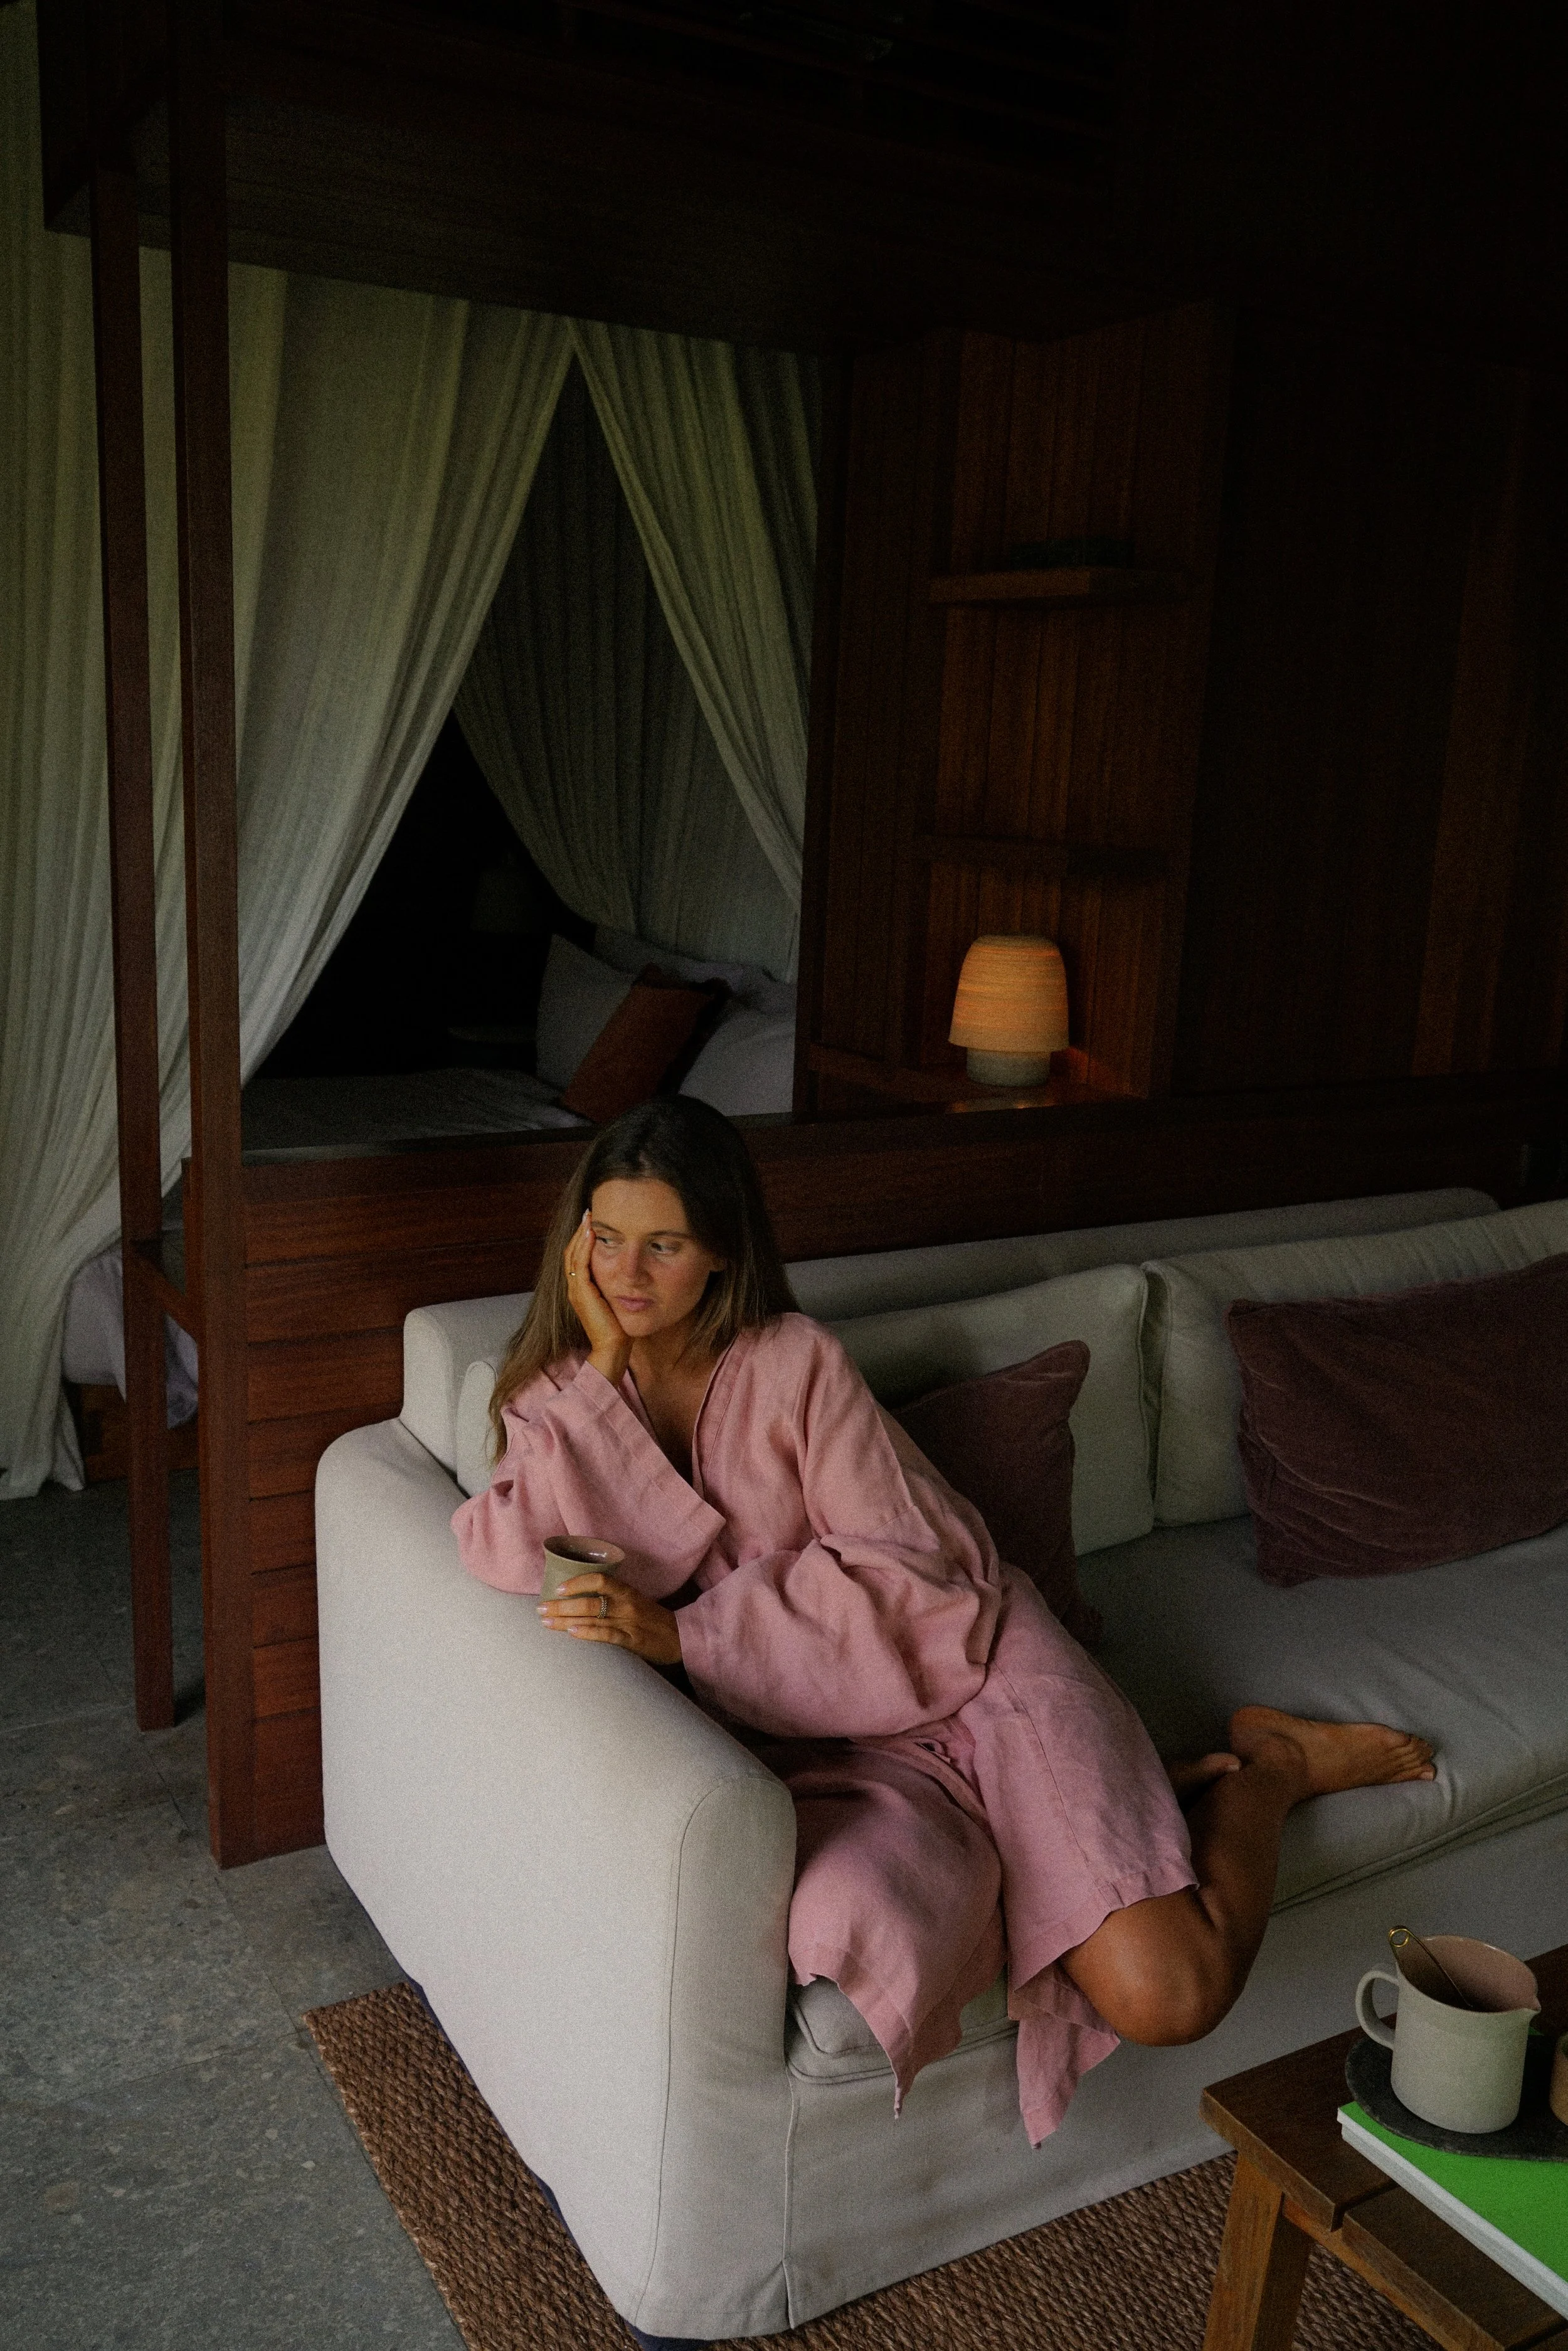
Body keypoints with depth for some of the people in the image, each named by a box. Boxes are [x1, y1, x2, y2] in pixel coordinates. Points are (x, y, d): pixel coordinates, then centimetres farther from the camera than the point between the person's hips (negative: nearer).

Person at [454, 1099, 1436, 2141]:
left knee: (1167, 1995, -18)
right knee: (845, 1940, -31)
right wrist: (598, 1359, -16)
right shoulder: (559, 1400, 5)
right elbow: (514, 1555, -14)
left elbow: (907, 1577, -14)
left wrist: (681, 1632, -21)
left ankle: (1268, 1767, 16)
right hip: (827, 1740, 4)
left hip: (969, 1659, -3)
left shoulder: (794, 1362, -9)